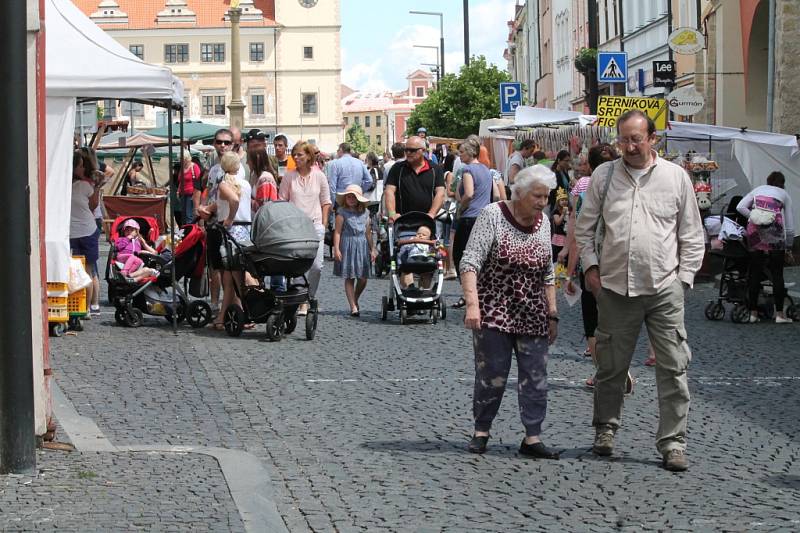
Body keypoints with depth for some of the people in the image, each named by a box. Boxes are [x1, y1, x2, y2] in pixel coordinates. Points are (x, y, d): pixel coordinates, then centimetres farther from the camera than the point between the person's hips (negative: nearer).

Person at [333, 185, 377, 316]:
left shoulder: (365, 213, 10)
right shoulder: (342, 212, -2)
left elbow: (368, 232, 15)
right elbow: (337, 231, -5)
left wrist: (372, 249, 13)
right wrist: (336, 249, -11)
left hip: (362, 246, 4)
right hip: (347, 245, -4)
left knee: (362, 278, 2)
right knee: (349, 278, -1)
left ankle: (355, 300, 27)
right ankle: (353, 307, 2)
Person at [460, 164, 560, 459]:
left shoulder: (543, 223, 8)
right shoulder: (493, 216, -10)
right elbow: (470, 261, -16)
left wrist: (552, 314, 13)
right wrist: (472, 304, -26)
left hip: (532, 316, 5)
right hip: (494, 313, -5)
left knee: (535, 377, 1)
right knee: (492, 375, -1)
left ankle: (532, 437, 6)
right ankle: (481, 431, 13)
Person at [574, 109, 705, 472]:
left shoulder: (676, 177, 4)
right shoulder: (604, 176, 7)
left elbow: (692, 236, 7)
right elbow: (584, 228, 14)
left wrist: (683, 278, 0)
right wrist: (591, 267, 4)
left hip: (665, 289, -1)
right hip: (615, 288, 1)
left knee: (674, 367, -4)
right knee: (611, 366, 10)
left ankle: (673, 442, 2)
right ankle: (606, 428, 27)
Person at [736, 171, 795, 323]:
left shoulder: (758, 190, 23)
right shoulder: (784, 195, 18)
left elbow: (740, 207, 6)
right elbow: (790, 227, 13)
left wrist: (754, 217, 14)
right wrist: (788, 248, 21)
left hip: (755, 231, 2)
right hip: (774, 231, -2)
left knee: (754, 273, 7)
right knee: (777, 274, 3)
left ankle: (753, 313, 8)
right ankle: (779, 313, 2)